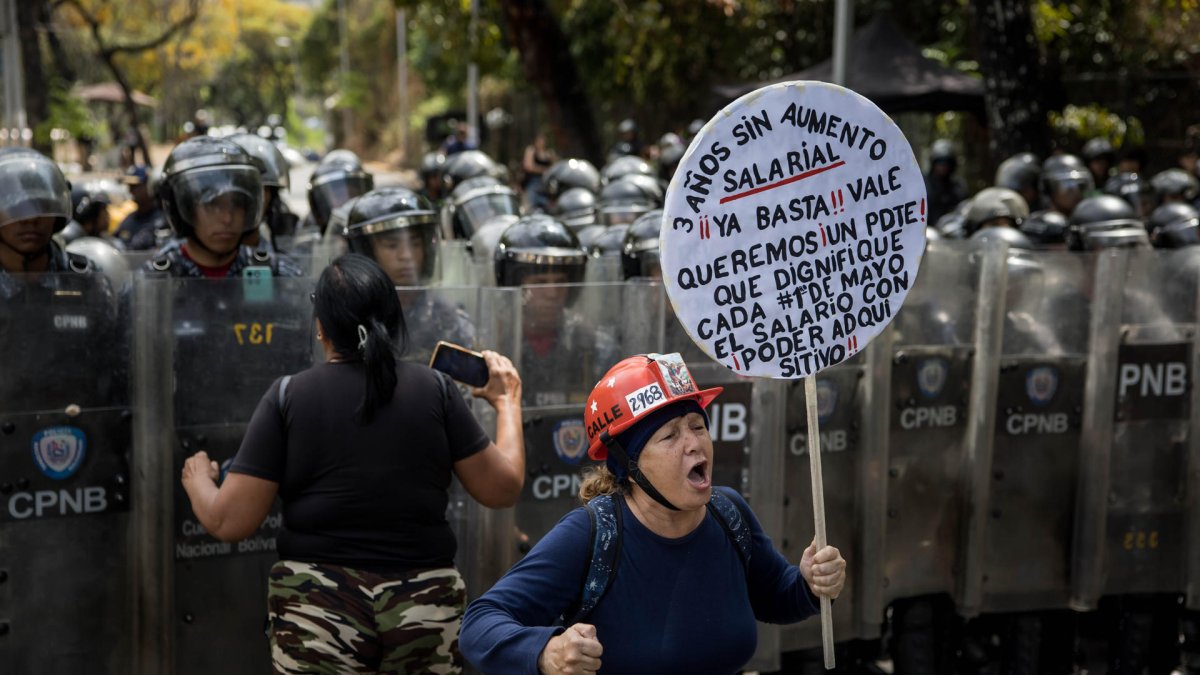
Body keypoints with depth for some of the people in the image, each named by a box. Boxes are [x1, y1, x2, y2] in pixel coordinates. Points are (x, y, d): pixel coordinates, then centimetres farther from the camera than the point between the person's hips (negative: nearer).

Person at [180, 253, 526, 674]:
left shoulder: (288, 397, -3)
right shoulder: (435, 390, 0)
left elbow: (229, 522, -4)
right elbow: (503, 488, 5)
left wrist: (197, 478, 18)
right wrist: (507, 402, 20)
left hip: (319, 614, -2)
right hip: (427, 611, 2)